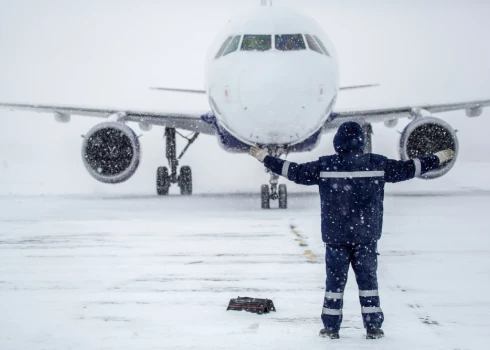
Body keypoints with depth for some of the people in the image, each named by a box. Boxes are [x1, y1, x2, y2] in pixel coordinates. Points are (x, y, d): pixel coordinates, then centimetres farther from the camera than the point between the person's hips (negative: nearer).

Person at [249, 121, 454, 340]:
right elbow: (406, 169, 5)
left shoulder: (325, 165, -4)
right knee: (368, 279, 9)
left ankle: (331, 328, 12)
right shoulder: (377, 164, -3)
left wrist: (265, 158, 12)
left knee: (335, 280, 8)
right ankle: (373, 328, 10)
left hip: (335, 236, 0)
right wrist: (438, 159, 19)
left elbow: (296, 172, 1)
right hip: (366, 236, 0)